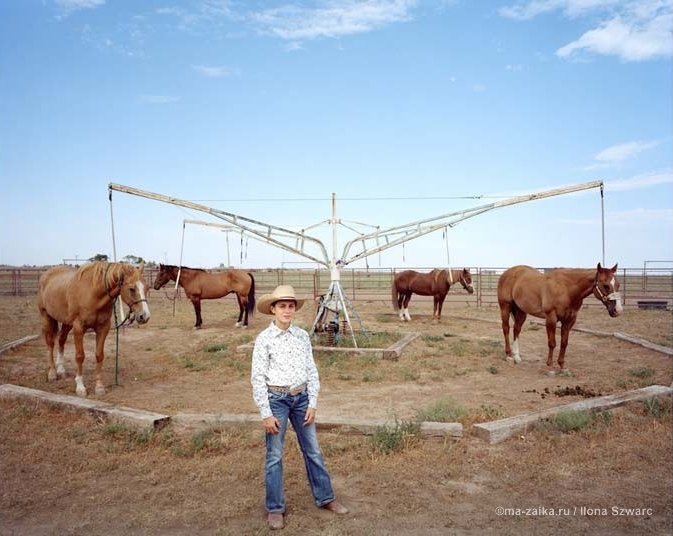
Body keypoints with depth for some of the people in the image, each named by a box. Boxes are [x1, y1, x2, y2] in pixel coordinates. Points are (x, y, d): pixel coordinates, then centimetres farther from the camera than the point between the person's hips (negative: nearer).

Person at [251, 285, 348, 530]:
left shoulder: (302, 336, 2)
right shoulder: (264, 339, -9)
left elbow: (311, 371, 6)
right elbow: (258, 378, -8)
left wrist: (312, 403, 0)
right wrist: (266, 413, -10)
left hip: (302, 397, 4)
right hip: (277, 399, -3)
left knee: (313, 450, 12)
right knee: (274, 455, 7)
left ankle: (325, 498, 29)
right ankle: (275, 509, 22)